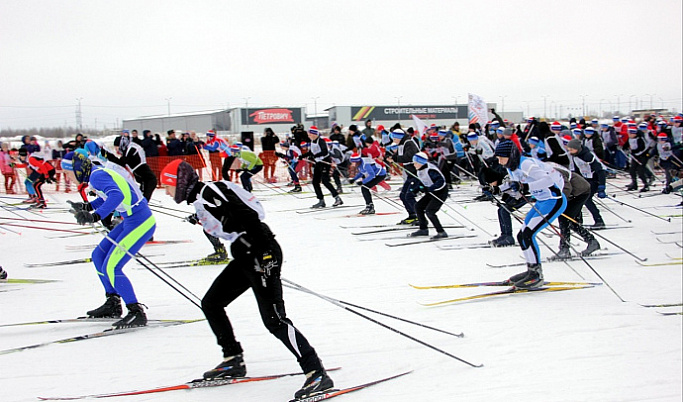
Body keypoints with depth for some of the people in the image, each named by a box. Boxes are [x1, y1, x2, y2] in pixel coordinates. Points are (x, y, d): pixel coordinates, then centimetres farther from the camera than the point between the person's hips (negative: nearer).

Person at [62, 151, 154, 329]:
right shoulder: (98, 173, 12)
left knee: (111, 267, -12)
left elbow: (116, 196, -34)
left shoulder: (97, 176, -17)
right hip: (131, 220, 11)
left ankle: (137, 313, -6)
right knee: (99, 256, 18)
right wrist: (87, 207, 22)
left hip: (140, 223, -11)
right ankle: (113, 304, 25)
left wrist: (95, 216, -40)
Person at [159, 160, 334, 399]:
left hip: (262, 255, -11)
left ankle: (317, 374, -11)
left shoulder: (206, 197, -14)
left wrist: (263, 253, -25)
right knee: (210, 303, 17)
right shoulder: (200, 198, 15)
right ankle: (233, 362, 26)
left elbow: (247, 216, -22)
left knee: (274, 320, -13)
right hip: (246, 257, 11)